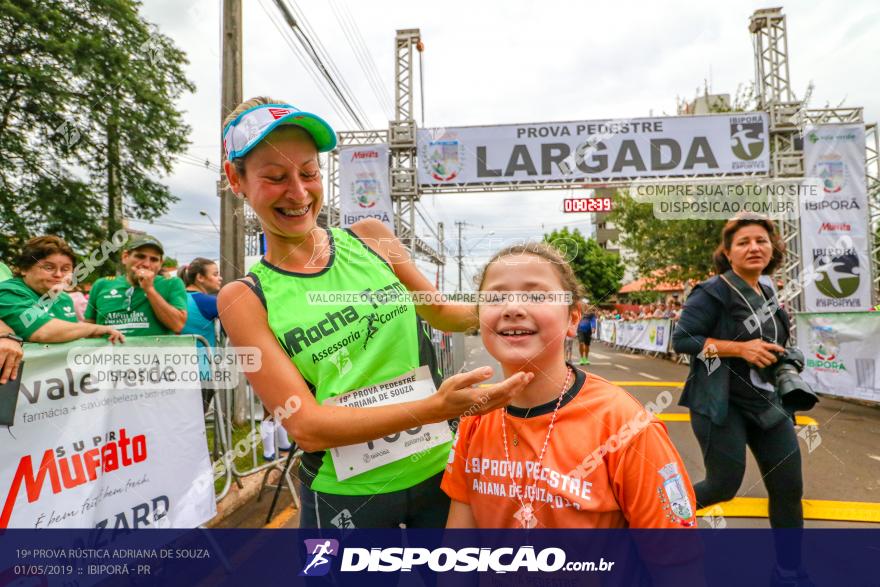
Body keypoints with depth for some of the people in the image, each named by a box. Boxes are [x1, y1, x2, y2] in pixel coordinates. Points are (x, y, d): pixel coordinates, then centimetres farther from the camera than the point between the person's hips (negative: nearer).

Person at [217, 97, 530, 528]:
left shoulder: (371, 239, -3)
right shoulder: (246, 298, -9)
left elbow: (440, 312, 12)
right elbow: (305, 426, -17)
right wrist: (436, 407, -28)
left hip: (438, 469, 3)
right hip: (345, 497, -2)